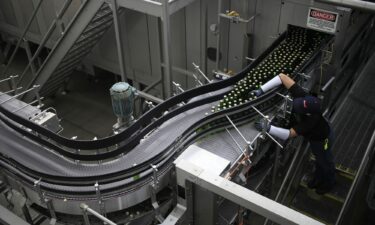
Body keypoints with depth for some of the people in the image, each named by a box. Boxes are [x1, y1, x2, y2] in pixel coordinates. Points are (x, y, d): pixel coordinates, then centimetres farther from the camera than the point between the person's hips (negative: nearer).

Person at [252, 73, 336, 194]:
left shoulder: (311, 119, -49)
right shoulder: (301, 96, -36)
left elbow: (290, 134, -48)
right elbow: (282, 76, -38)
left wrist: (268, 128, -59)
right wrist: (261, 90, -44)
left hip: (322, 139, -6)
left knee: (325, 162, 24)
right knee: (318, 159, 31)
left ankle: (329, 183, 53)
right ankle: (318, 178, 58)